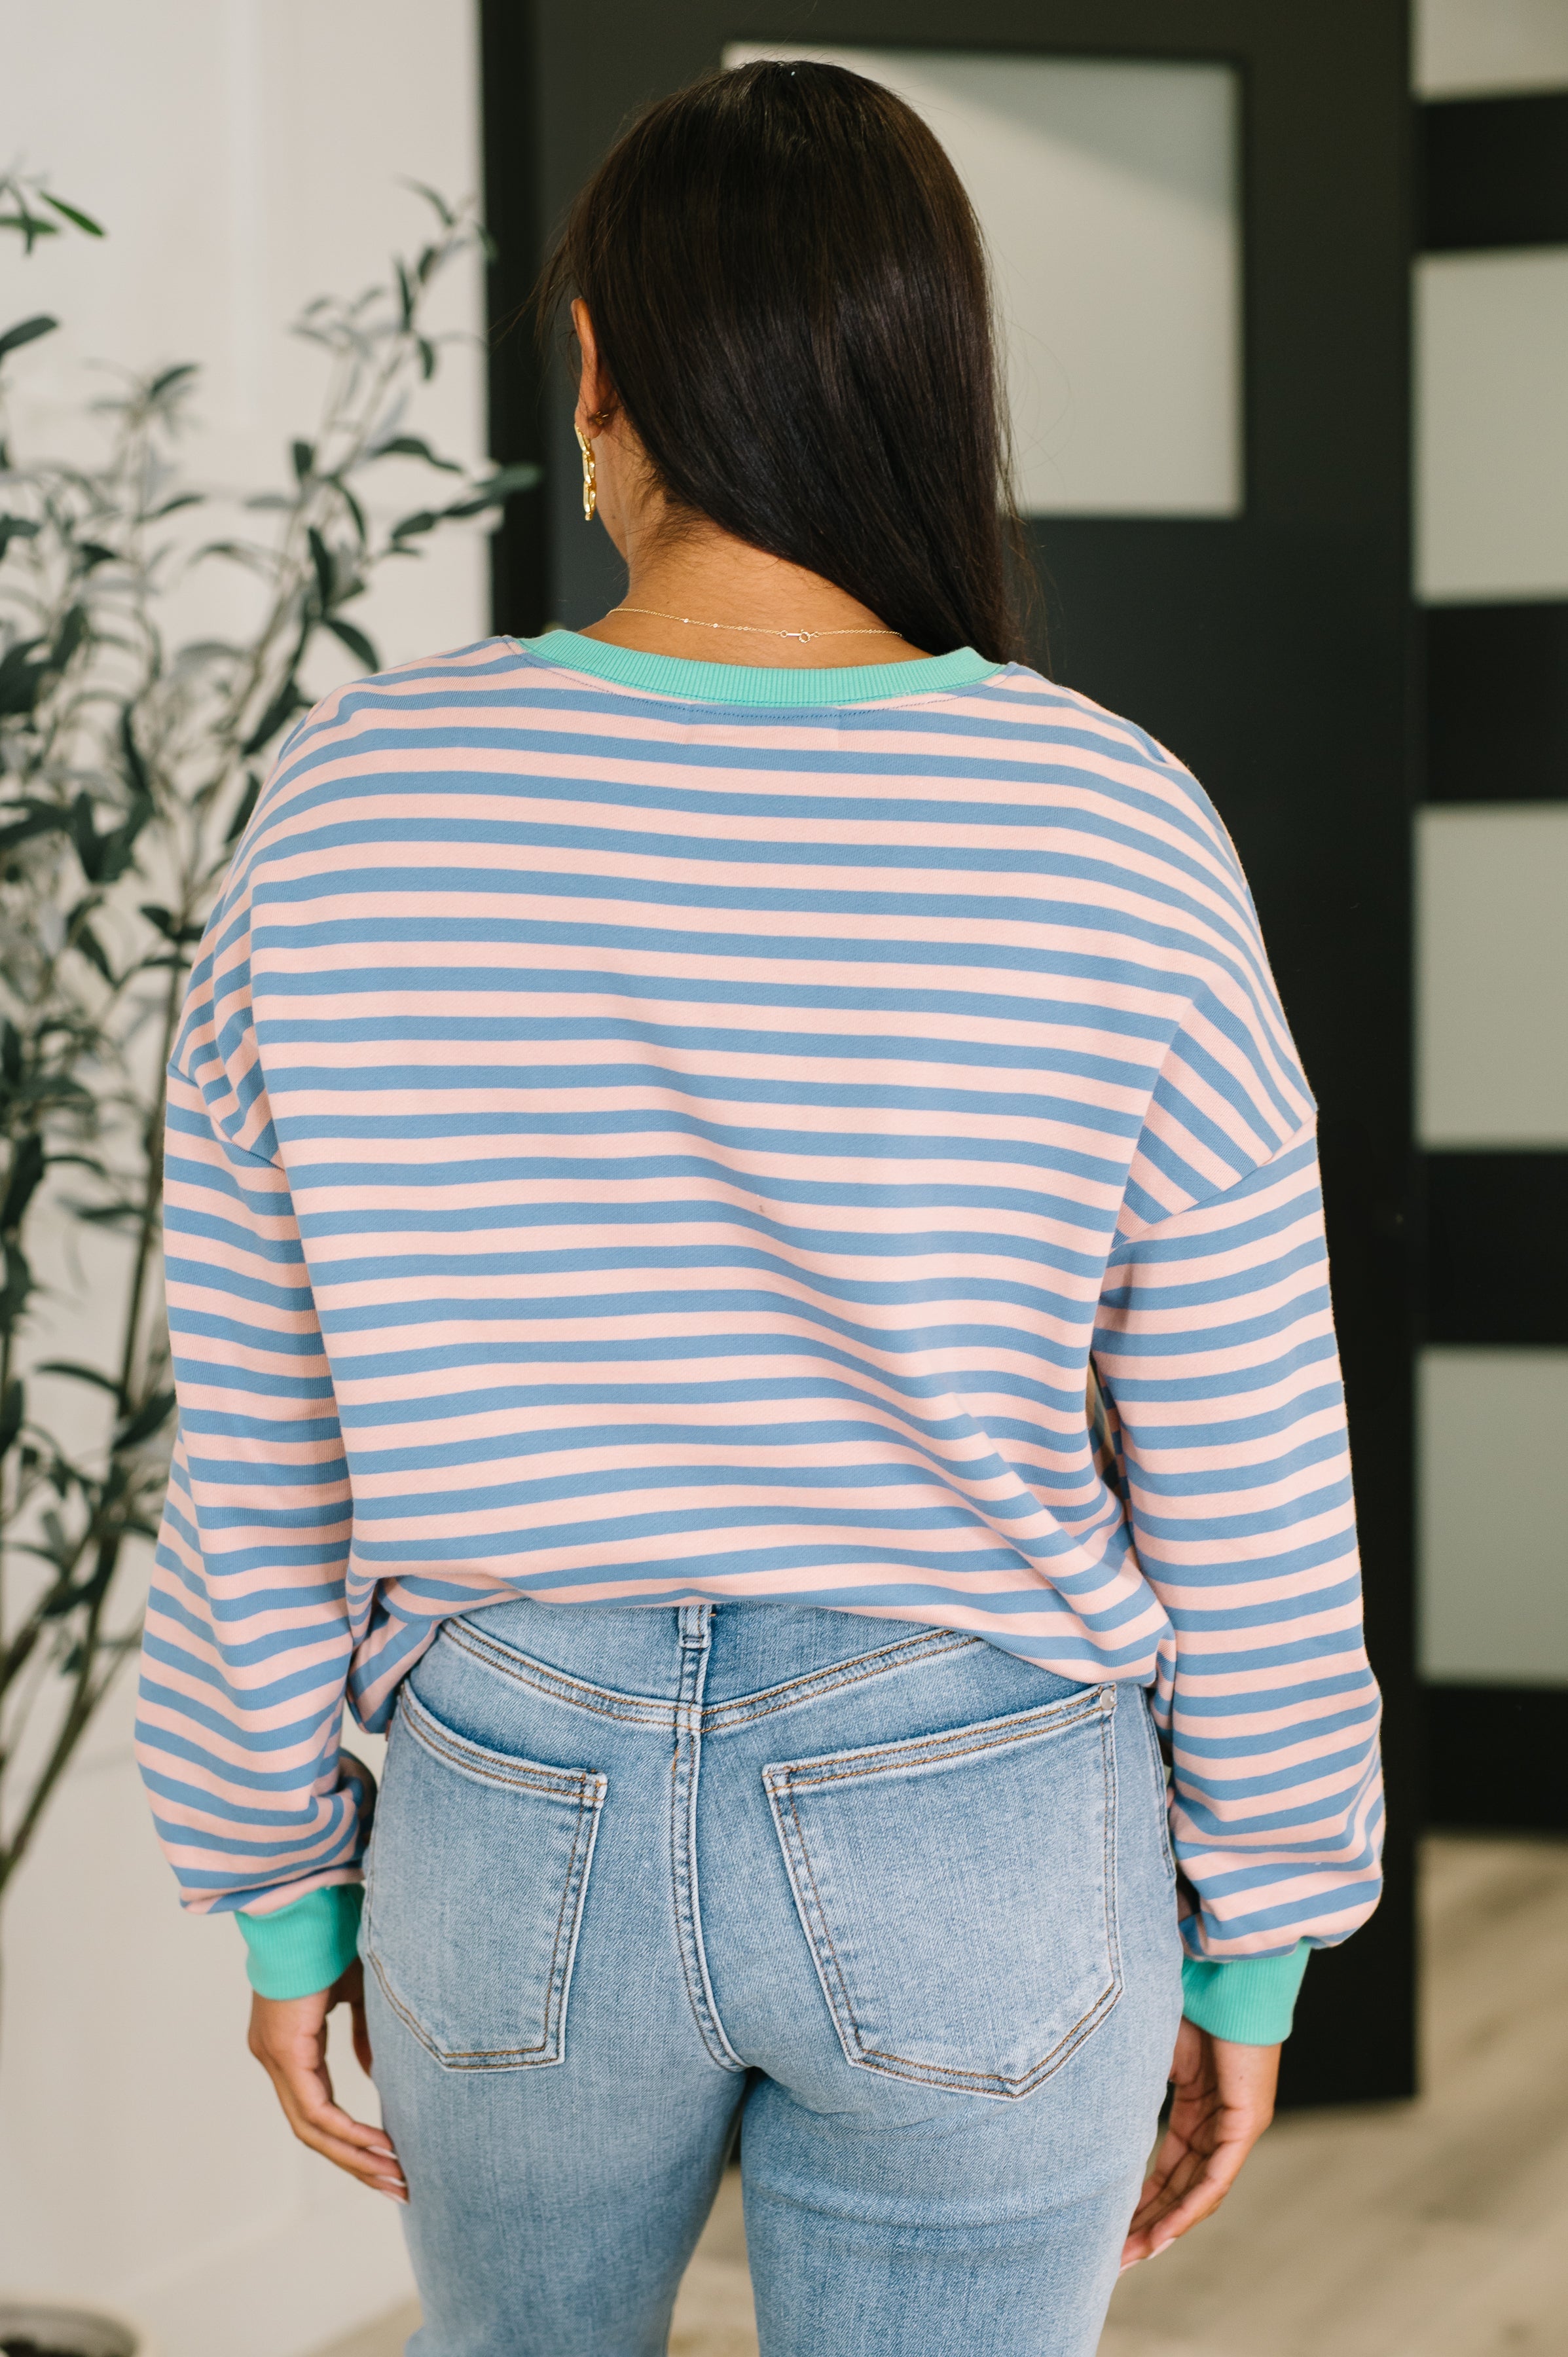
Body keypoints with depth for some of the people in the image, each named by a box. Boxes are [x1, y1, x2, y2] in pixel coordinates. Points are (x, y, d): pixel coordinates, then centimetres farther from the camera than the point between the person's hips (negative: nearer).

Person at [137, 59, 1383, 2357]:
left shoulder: (348, 807, -10)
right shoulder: (1115, 841, -13)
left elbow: (255, 1450, -4)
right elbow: (1244, 1487, -7)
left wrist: (286, 1891, 10)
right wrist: (1250, 1948, 7)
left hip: (528, 1818, 2)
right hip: (981, 1834, -1)